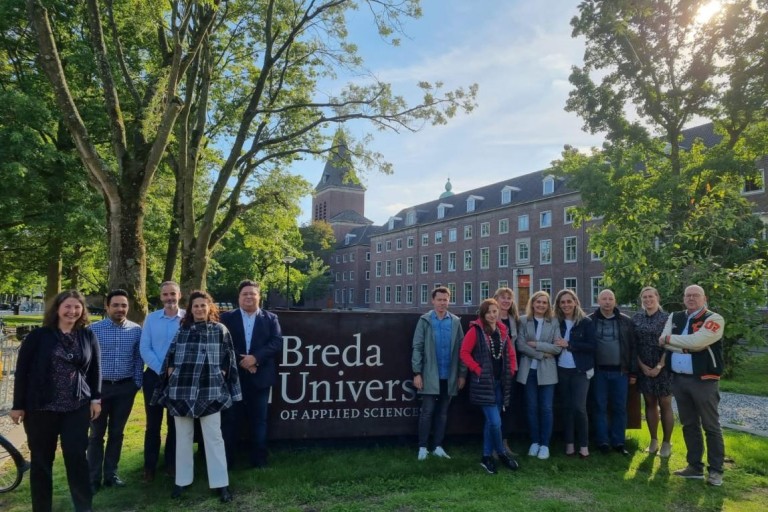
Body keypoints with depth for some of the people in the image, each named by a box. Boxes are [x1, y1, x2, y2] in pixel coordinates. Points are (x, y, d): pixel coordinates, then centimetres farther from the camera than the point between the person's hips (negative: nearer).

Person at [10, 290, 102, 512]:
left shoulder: (88, 336, 3)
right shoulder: (39, 335, -4)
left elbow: (95, 369, 8)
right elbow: (22, 370, -2)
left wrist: (96, 398, 4)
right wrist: (18, 405, -3)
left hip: (78, 408, 1)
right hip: (41, 408, -1)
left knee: (77, 457, 2)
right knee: (41, 460, 10)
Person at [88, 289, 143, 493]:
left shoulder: (136, 330, 0)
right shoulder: (94, 329, -4)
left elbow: (138, 358, 5)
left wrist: (137, 383, 0)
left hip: (125, 387, 1)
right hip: (100, 386, -1)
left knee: (116, 433, 12)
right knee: (97, 434, 6)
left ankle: (111, 474, 23)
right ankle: (93, 478, 15)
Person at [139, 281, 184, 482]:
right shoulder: (151, 318, 3)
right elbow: (144, 349, -3)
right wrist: (162, 371, -11)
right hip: (154, 376, 1)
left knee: (175, 423, 10)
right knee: (153, 423, 7)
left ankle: (171, 463, 23)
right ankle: (149, 467, 18)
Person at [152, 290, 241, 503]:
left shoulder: (220, 330, 5)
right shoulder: (181, 330, 9)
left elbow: (228, 358, 5)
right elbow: (170, 354, 14)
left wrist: (220, 374, -3)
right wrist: (171, 371, 2)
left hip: (210, 390, -2)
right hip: (182, 389, 3)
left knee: (213, 437, -1)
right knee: (183, 437, 13)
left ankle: (221, 483, 6)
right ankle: (182, 480, 26)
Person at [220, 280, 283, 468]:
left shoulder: (271, 318, 6)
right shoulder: (227, 318, 5)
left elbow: (277, 343, -5)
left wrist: (255, 357, -17)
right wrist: (242, 361, -16)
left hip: (260, 377, 1)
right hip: (234, 376, 0)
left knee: (258, 420, 8)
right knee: (231, 420, 6)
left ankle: (259, 460, 19)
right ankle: (227, 460, 17)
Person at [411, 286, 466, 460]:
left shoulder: (456, 321, 4)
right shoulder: (425, 320, -3)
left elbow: (461, 349, 5)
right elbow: (417, 348, -4)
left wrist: (462, 374, 2)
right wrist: (417, 373, -10)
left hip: (449, 376, 3)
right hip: (430, 375, -2)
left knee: (443, 413, 11)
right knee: (427, 412, 1)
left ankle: (438, 447, 21)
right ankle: (423, 447, 12)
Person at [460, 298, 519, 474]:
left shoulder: (502, 331, 11)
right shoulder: (475, 330, -8)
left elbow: (511, 353, 18)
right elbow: (464, 353, -10)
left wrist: (511, 370, 6)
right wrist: (477, 369, -14)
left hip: (500, 382, 6)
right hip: (484, 383, -6)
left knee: (491, 421, 13)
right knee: (495, 422, -9)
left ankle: (487, 457, 24)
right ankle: (502, 454, 13)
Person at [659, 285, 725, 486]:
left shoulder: (714, 319, -8)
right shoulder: (674, 318, 10)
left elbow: (697, 341, -22)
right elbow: (664, 343, -1)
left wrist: (670, 339, -8)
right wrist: (688, 346, -13)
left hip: (704, 380, -5)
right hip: (679, 379, 6)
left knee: (711, 426, 3)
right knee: (689, 425, 13)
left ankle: (716, 470, 14)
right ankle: (695, 466, 24)